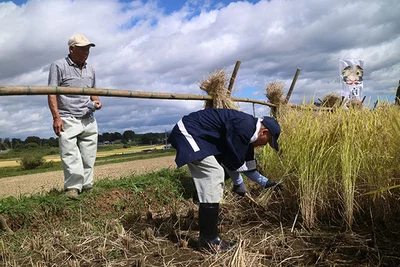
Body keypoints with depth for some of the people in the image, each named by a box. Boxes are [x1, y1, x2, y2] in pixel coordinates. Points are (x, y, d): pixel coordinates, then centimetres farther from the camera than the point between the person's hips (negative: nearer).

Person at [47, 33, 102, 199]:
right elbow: (52, 94, -6)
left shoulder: (90, 69, 17)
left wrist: (96, 101, 2)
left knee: (88, 157, 4)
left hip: (88, 120, 5)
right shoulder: (59, 66, 0)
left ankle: (86, 186, 11)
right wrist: (56, 117, -16)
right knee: (70, 156, -10)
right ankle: (73, 188, -6)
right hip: (68, 119, -5)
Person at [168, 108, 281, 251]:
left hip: (192, 132, 11)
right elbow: (234, 161, -16)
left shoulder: (247, 127, 11)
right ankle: (209, 239, -5)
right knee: (213, 176, -13)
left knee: (215, 175, 19)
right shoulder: (245, 127, -21)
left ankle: (210, 219, 38)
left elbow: (246, 163, 21)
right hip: (189, 132, -11)